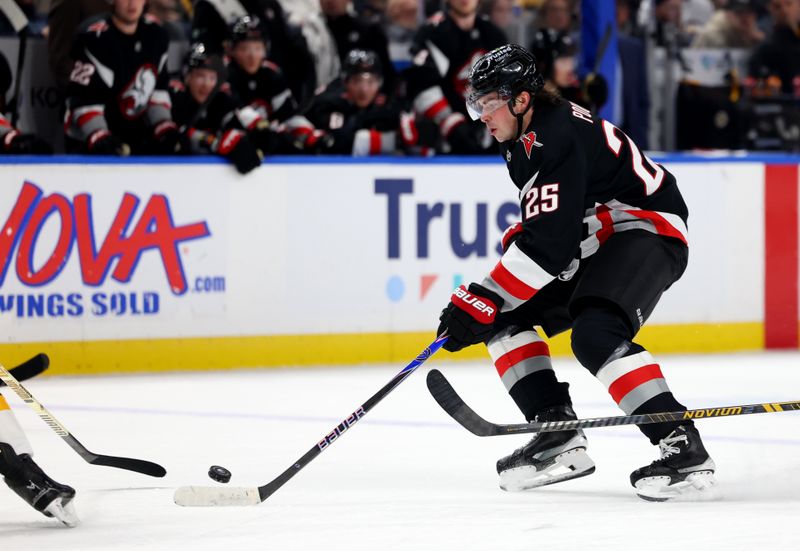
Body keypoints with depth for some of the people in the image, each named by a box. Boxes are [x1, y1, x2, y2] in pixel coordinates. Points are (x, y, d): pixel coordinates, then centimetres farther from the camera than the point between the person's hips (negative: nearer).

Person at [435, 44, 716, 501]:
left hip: (647, 231, -11)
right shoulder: (524, 140, 9)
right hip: (592, 247, 11)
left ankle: (683, 449, -30)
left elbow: (548, 242, -29)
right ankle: (558, 435, -1)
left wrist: (483, 300, -28)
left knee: (595, 334, -32)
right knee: (503, 319, 4)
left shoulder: (558, 138, -24)